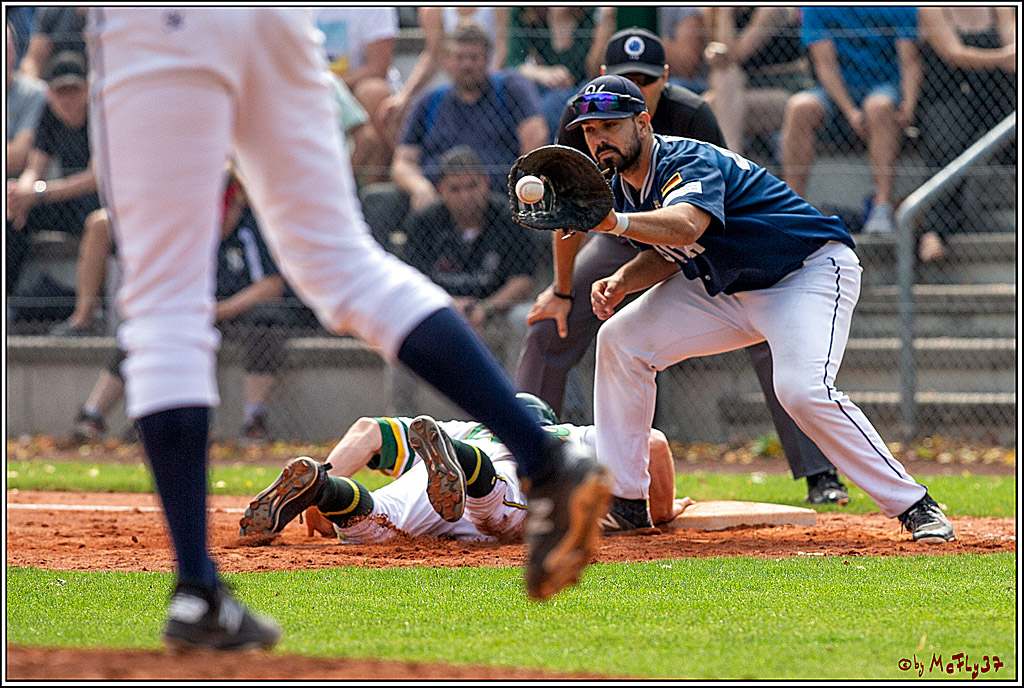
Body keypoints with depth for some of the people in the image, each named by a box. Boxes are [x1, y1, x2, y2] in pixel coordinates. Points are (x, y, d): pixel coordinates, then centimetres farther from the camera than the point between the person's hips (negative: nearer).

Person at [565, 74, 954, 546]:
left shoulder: (690, 162, -27)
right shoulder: (623, 186, -1)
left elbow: (685, 225, -49)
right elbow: (666, 253, 10)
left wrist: (614, 222, -66)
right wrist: (621, 281, -11)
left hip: (811, 272, -9)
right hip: (723, 287, 9)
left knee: (802, 390, -31)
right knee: (621, 339, -2)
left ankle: (913, 506, -19)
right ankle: (624, 499, 6)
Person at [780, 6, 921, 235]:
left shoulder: (899, 7, -4)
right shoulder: (816, 8, -3)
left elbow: (910, 62, -6)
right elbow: (825, 64, -9)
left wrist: (908, 105, -25)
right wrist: (851, 112, -23)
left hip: (887, 86, -1)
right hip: (838, 90, 1)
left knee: (879, 105, -38)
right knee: (799, 107, -30)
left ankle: (882, 209, -39)